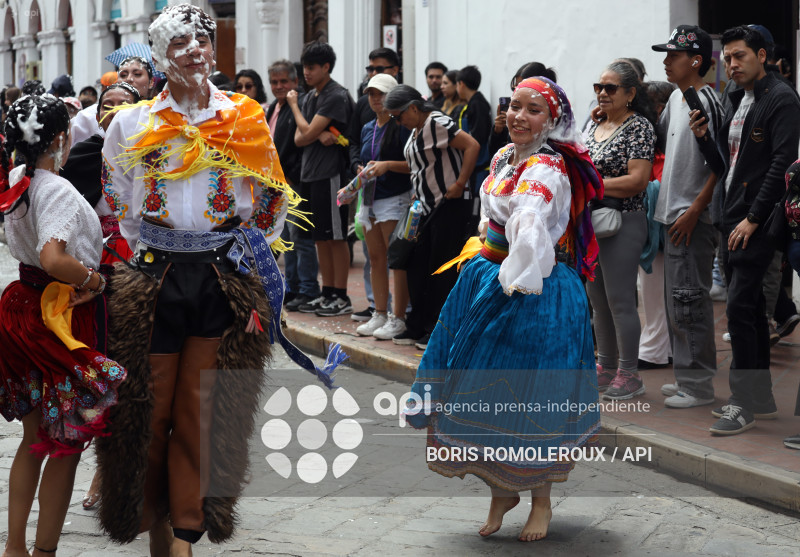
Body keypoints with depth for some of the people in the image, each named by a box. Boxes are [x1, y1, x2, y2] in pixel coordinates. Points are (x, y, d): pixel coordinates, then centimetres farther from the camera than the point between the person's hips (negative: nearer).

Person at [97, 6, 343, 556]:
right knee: (150, 405, 4)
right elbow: (118, 208, 13)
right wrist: (148, 254, 8)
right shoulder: (131, 124, 5)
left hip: (223, 280, 0)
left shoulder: (246, 121, 6)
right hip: (154, 277, 0)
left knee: (202, 410, 1)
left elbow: (269, 202, 14)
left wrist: (251, 255, 9)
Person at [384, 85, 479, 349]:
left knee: (441, 270, -4)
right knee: (417, 266, 10)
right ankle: (418, 327, 18)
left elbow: (472, 146, -23)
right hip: (427, 207, 10)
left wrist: (460, 184, -23)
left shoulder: (437, 124, -15)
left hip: (449, 206, -10)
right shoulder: (416, 130, 14)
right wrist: (417, 195, 15)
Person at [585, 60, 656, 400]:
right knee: (598, 300, 13)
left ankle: (629, 375, 3)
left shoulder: (638, 127, -10)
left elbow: (637, 180, -19)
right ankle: (606, 368, 24)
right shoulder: (594, 125, 14)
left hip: (623, 223, -8)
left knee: (620, 301, -6)